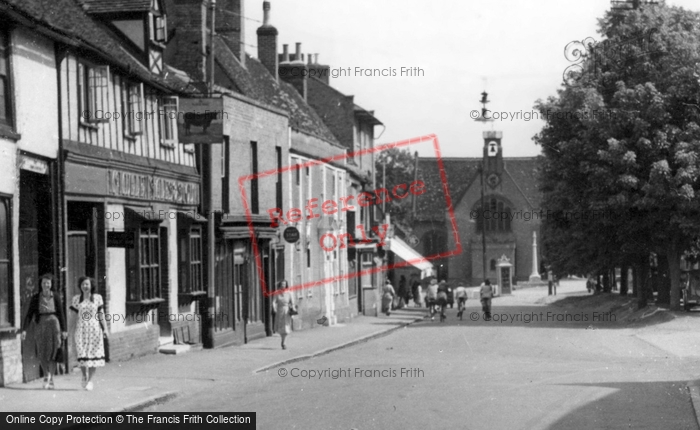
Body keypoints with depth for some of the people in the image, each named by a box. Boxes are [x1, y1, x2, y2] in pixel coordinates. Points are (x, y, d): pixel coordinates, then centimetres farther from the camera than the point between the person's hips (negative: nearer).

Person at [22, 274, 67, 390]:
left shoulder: (56, 296, 1)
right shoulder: (35, 298, 3)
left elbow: (61, 313, 4)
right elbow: (29, 314, 1)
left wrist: (63, 330, 1)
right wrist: (24, 329, -8)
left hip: (53, 325, -1)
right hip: (41, 326, 1)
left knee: (52, 353, -3)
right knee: (42, 354, 2)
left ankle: (50, 379, 3)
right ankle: (47, 375, 24)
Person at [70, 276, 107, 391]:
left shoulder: (97, 298, 3)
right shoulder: (76, 299, 5)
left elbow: (101, 314, 5)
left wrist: (105, 329, -2)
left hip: (94, 329, 0)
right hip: (81, 329, 0)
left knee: (93, 355, -2)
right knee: (82, 355, -5)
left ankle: (90, 380, 8)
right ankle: (84, 376, 20)